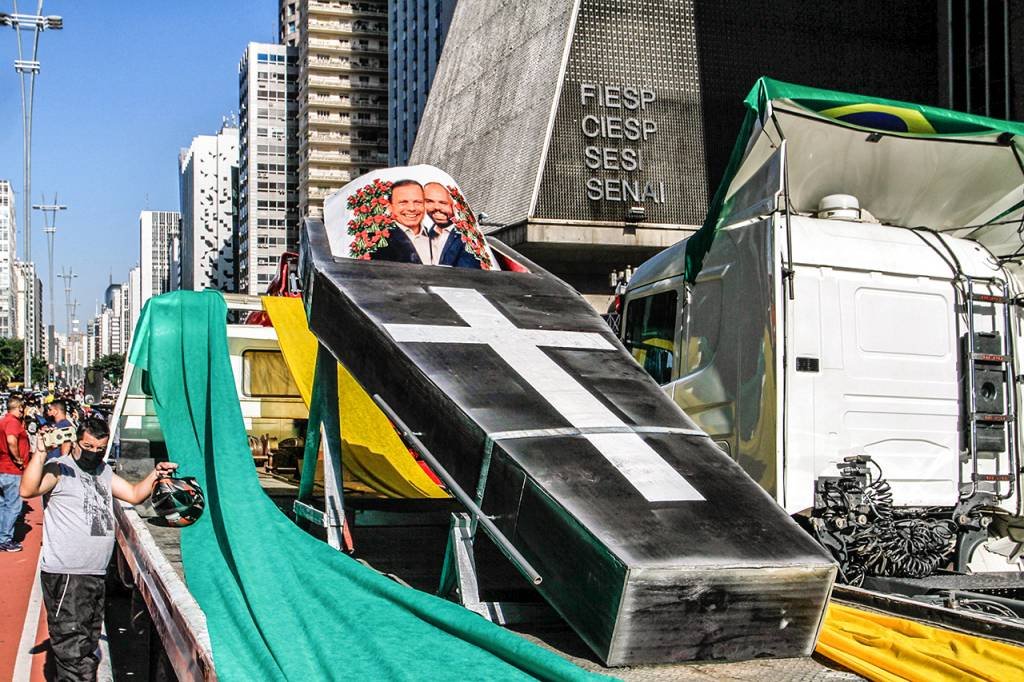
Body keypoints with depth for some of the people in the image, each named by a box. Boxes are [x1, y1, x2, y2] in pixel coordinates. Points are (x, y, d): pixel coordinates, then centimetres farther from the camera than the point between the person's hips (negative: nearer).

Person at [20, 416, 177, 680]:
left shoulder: (103, 471, 17)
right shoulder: (59, 469, -9)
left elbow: (134, 494, 22)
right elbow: (27, 490, -25)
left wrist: (155, 474, 7)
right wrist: (40, 452, -32)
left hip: (96, 575, 9)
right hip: (64, 576, -8)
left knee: (88, 646, 18)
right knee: (72, 651, -11)